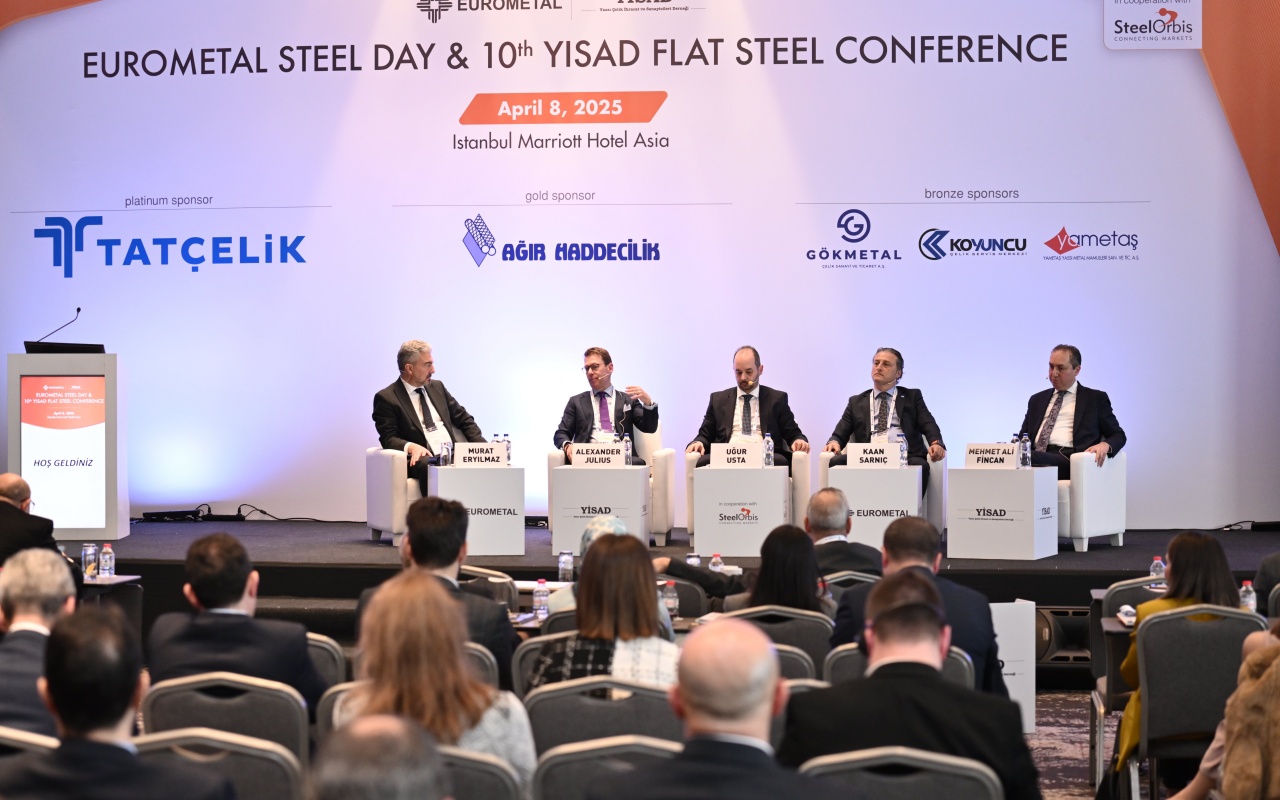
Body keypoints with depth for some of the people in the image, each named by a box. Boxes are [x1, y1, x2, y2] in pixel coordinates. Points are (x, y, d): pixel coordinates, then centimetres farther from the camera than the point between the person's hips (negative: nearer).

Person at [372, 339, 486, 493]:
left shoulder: (437, 387, 22)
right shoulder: (386, 398, 4)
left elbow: (464, 420, 23)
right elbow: (388, 438, -4)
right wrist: (411, 446, -25)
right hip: (424, 458, -5)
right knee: (428, 466, -39)